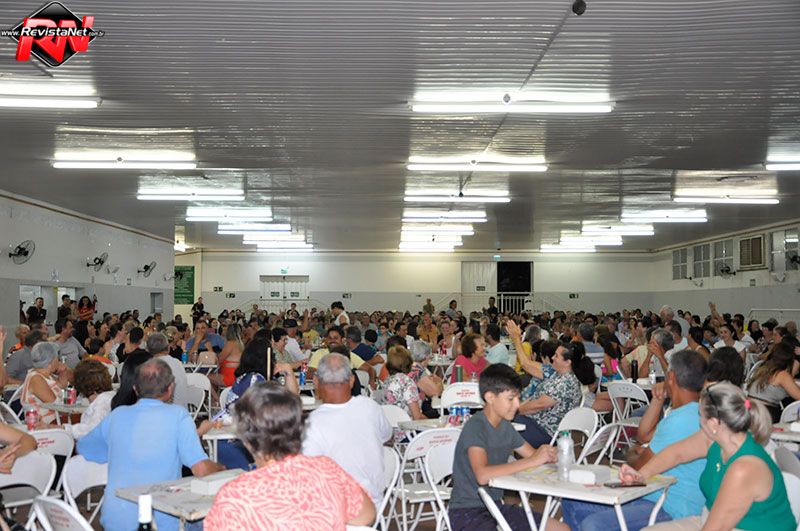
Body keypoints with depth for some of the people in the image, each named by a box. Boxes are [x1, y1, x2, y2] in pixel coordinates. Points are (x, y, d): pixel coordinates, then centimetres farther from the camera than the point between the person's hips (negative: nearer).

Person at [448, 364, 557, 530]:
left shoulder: (505, 427, 9)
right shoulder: (475, 426, -18)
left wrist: (548, 454, -11)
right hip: (466, 511, -9)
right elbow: (482, 475, -31)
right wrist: (532, 461, -28)